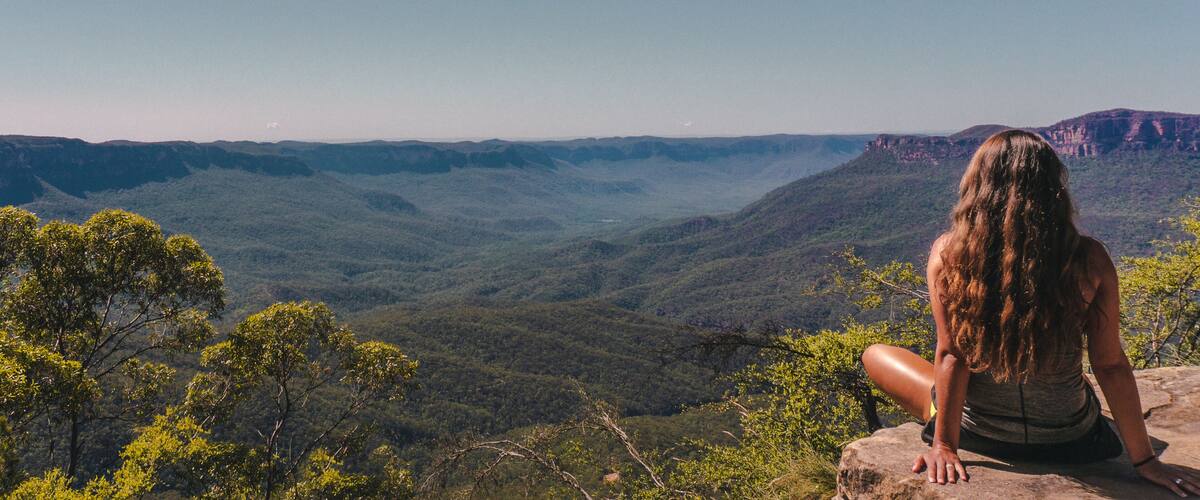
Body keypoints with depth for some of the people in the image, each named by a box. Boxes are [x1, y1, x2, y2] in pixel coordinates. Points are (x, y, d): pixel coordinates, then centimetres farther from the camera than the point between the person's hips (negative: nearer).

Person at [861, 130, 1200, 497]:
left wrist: (944, 445, -7)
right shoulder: (1089, 260, -14)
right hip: (1072, 445, 4)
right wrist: (1144, 459, 2)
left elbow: (950, 355, -16)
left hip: (980, 438, -3)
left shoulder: (948, 253, -17)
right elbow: (1111, 365, -9)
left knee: (875, 355, 20)